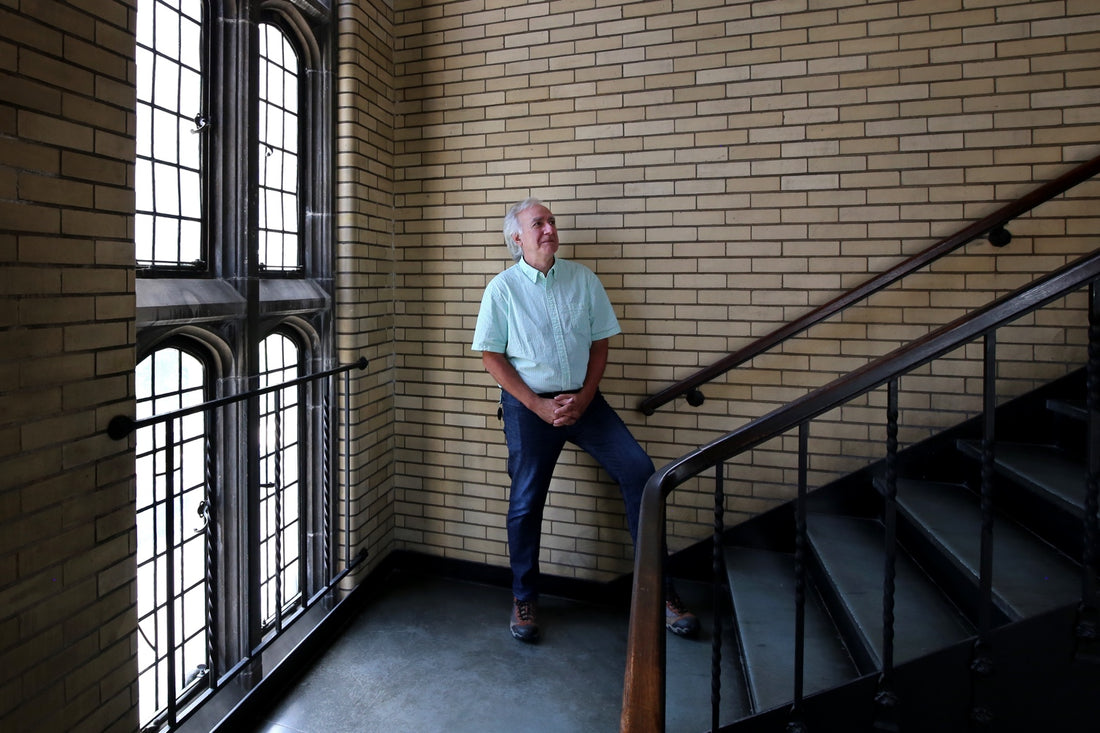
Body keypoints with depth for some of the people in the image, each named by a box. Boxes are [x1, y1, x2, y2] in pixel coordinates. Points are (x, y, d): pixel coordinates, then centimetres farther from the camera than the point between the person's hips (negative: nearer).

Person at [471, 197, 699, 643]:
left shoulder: (583, 279, 5)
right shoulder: (502, 288, -2)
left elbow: (600, 343, 6)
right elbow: (491, 357, -4)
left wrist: (583, 399, -7)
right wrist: (539, 406, -12)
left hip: (583, 399, 2)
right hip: (528, 404, -2)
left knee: (639, 471, -10)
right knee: (526, 502, 4)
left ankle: (658, 588, 3)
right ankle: (524, 598, 26)